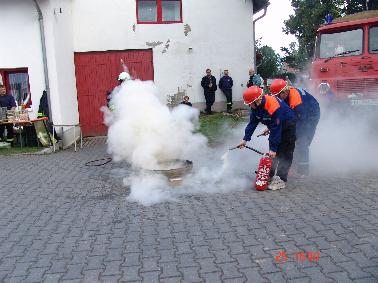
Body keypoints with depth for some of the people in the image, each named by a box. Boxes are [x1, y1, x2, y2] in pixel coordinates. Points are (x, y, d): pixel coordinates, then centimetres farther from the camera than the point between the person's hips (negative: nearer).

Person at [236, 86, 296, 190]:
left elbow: (276, 129, -34)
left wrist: (273, 148, -31)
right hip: (275, 126, 8)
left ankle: (281, 180, -7)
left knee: (284, 153, -9)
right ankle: (269, 176, 15)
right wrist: (245, 139, -10)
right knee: (272, 153, 7)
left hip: (287, 126, -8)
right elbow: (252, 123, -5)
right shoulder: (256, 107, -13)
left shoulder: (273, 107, -38)